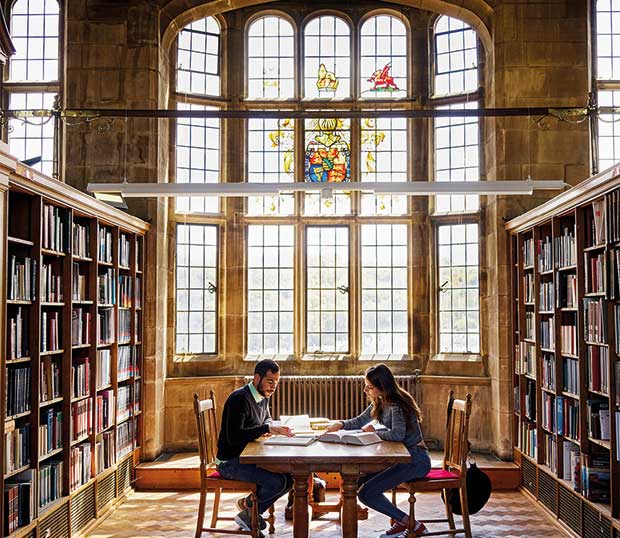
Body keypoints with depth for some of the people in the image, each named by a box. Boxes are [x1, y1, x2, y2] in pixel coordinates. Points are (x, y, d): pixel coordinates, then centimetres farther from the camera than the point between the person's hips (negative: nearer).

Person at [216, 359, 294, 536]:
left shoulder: (263, 397, 8)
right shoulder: (239, 398, -20)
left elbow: (267, 418, 28)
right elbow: (234, 438, -29)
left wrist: (269, 427, 3)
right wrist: (266, 429, -28)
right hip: (230, 462, -9)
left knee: (290, 476, -3)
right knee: (279, 482, -23)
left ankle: (250, 514, 8)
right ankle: (249, 504, 7)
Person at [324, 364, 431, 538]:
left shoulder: (397, 405, -19)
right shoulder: (380, 403, 9)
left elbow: (397, 434, -32)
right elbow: (361, 421, 20)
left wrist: (374, 431, -15)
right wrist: (341, 424, 1)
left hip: (415, 460, -10)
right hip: (400, 457, 10)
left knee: (366, 493, -14)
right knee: (360, 481, 8)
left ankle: (408, 523, -1)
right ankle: (401, 522, 13)